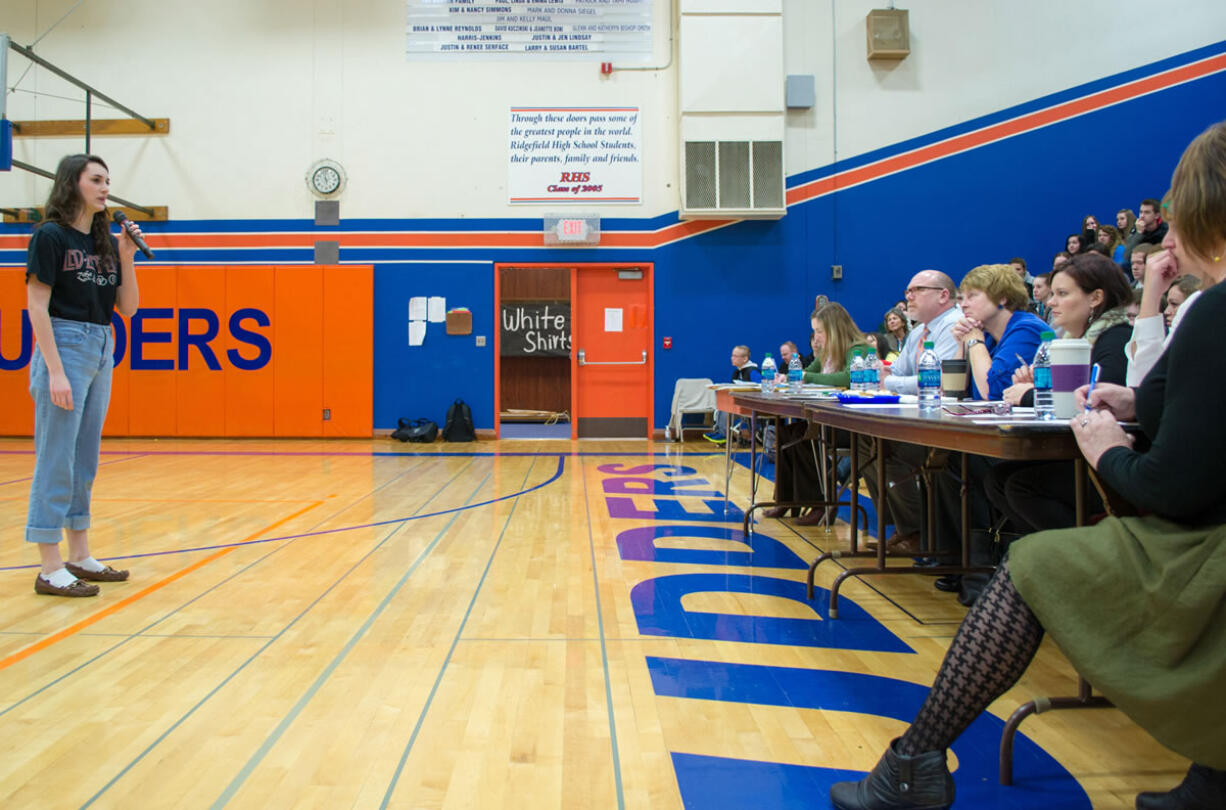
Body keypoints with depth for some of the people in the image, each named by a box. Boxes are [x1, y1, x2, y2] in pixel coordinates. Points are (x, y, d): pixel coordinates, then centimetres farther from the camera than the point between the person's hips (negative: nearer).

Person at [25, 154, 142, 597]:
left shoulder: (106, 242, 12)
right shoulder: (50, 236, -6)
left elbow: (127, 307, 10)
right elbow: (37, 306, -11)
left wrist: (126, 257, -2)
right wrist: (55, 371, -18)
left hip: (102, 350, 7)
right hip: (65, 346, -7)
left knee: (85, 461, 12)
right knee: (56, 460, -4)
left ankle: (79, 556, 21)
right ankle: (50, 569, 2)